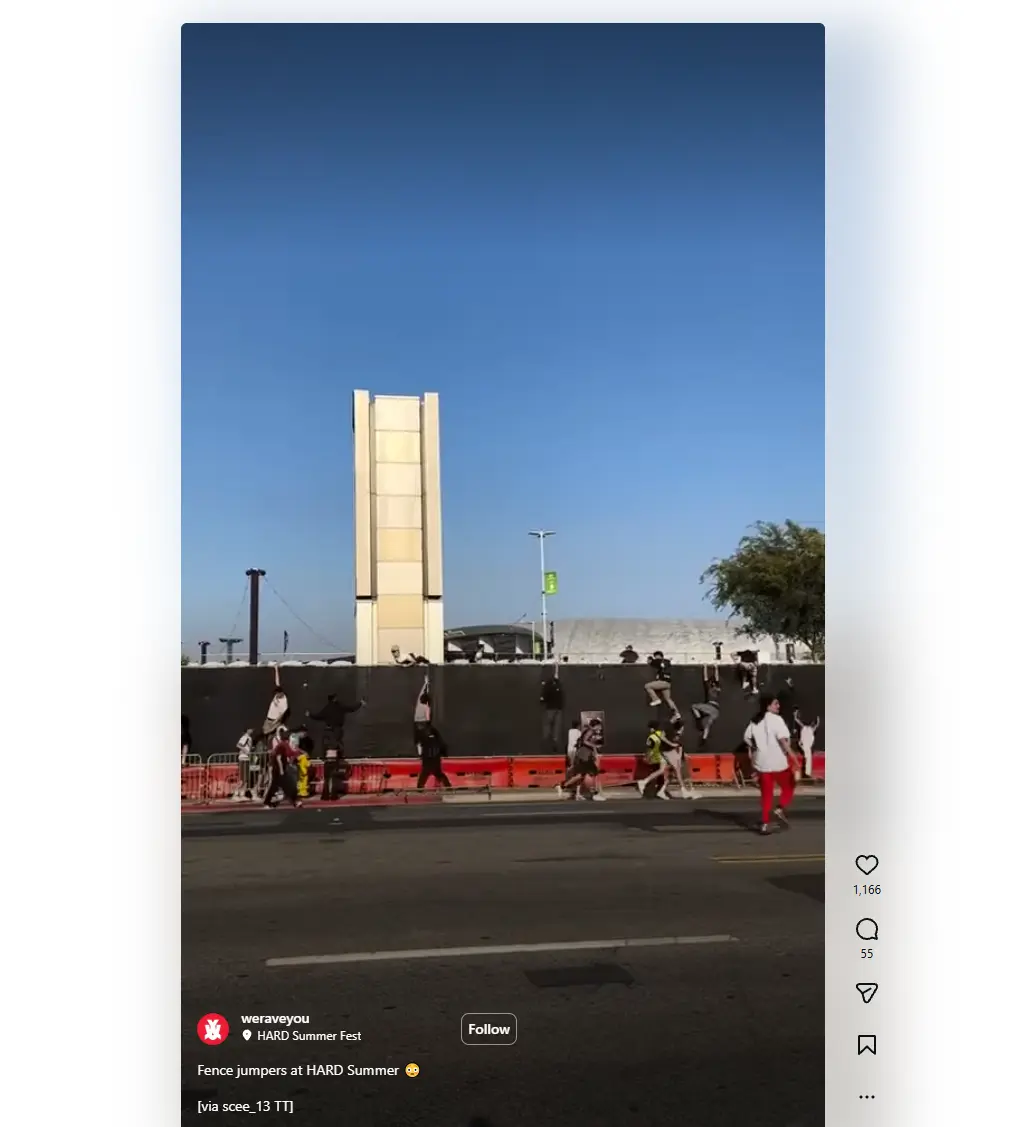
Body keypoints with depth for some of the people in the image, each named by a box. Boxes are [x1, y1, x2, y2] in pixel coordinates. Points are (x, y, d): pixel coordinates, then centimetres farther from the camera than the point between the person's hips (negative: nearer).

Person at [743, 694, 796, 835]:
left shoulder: (755, 721, 9)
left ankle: (765, 823, 6)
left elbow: (746, 737, 13)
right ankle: (780, 809, -4)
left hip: (762, 762, 6)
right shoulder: (776, 719, -11)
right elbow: (783, 739, -21)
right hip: (779, 761, -6)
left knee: (766, 794, 10)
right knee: (788, 787, 15)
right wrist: (790, 754, -20)